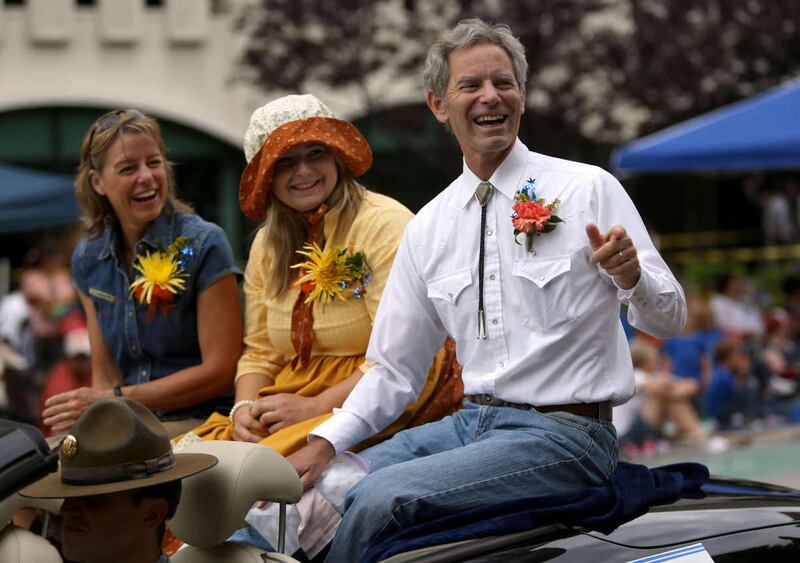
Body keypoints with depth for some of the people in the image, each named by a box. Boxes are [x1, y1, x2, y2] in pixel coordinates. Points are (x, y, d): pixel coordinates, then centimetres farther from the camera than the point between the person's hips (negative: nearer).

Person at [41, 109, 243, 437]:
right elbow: (104, 376, 10)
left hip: (197, 422, -4)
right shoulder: (87, 259, 9)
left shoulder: (203, 245, -7)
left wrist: (115, 398, -12)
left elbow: (219, 371, -10)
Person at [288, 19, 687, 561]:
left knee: (381, 497, -24)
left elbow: (669, 320, -1)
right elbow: (394, 369, 15)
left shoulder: (591, 190, -3)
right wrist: (325, 442, 0)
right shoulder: (427, 228, 11)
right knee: (316, 489, -14)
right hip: (470, 422, 5)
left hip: (563, 434, -5)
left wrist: (631, 276, -24)